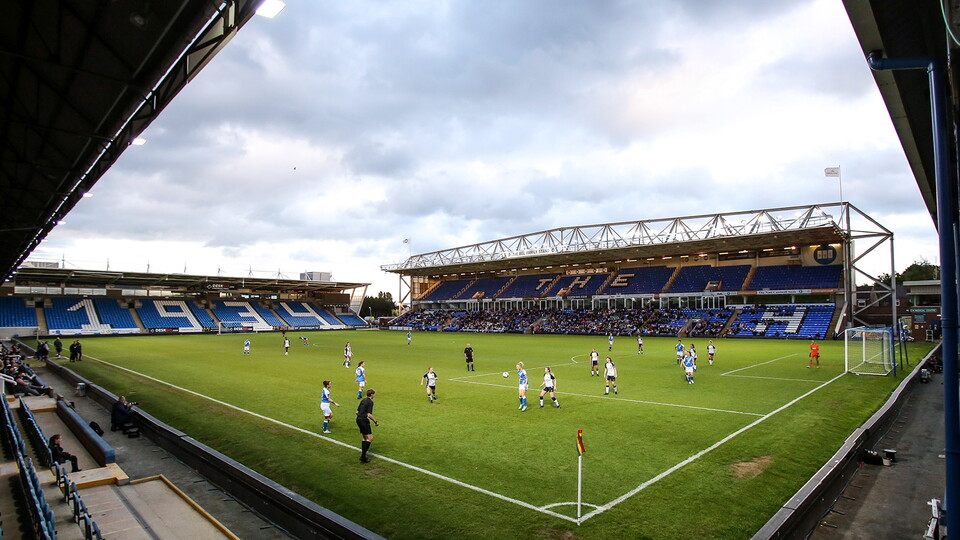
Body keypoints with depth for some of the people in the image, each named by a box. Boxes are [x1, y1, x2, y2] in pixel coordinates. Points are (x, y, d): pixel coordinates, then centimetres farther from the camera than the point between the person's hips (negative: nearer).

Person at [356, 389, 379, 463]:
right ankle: (363, 456, -10)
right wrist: (376, 422, -9)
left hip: (358, 420, 9)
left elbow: (357, 412, 17)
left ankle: (363, 455, 20)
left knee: (365, 438, 18)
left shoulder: (363, 400, 14)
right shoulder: (370, 402, -11)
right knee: (370, 438, -6)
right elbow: (369, 415, -18)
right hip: (364, 421, -9)